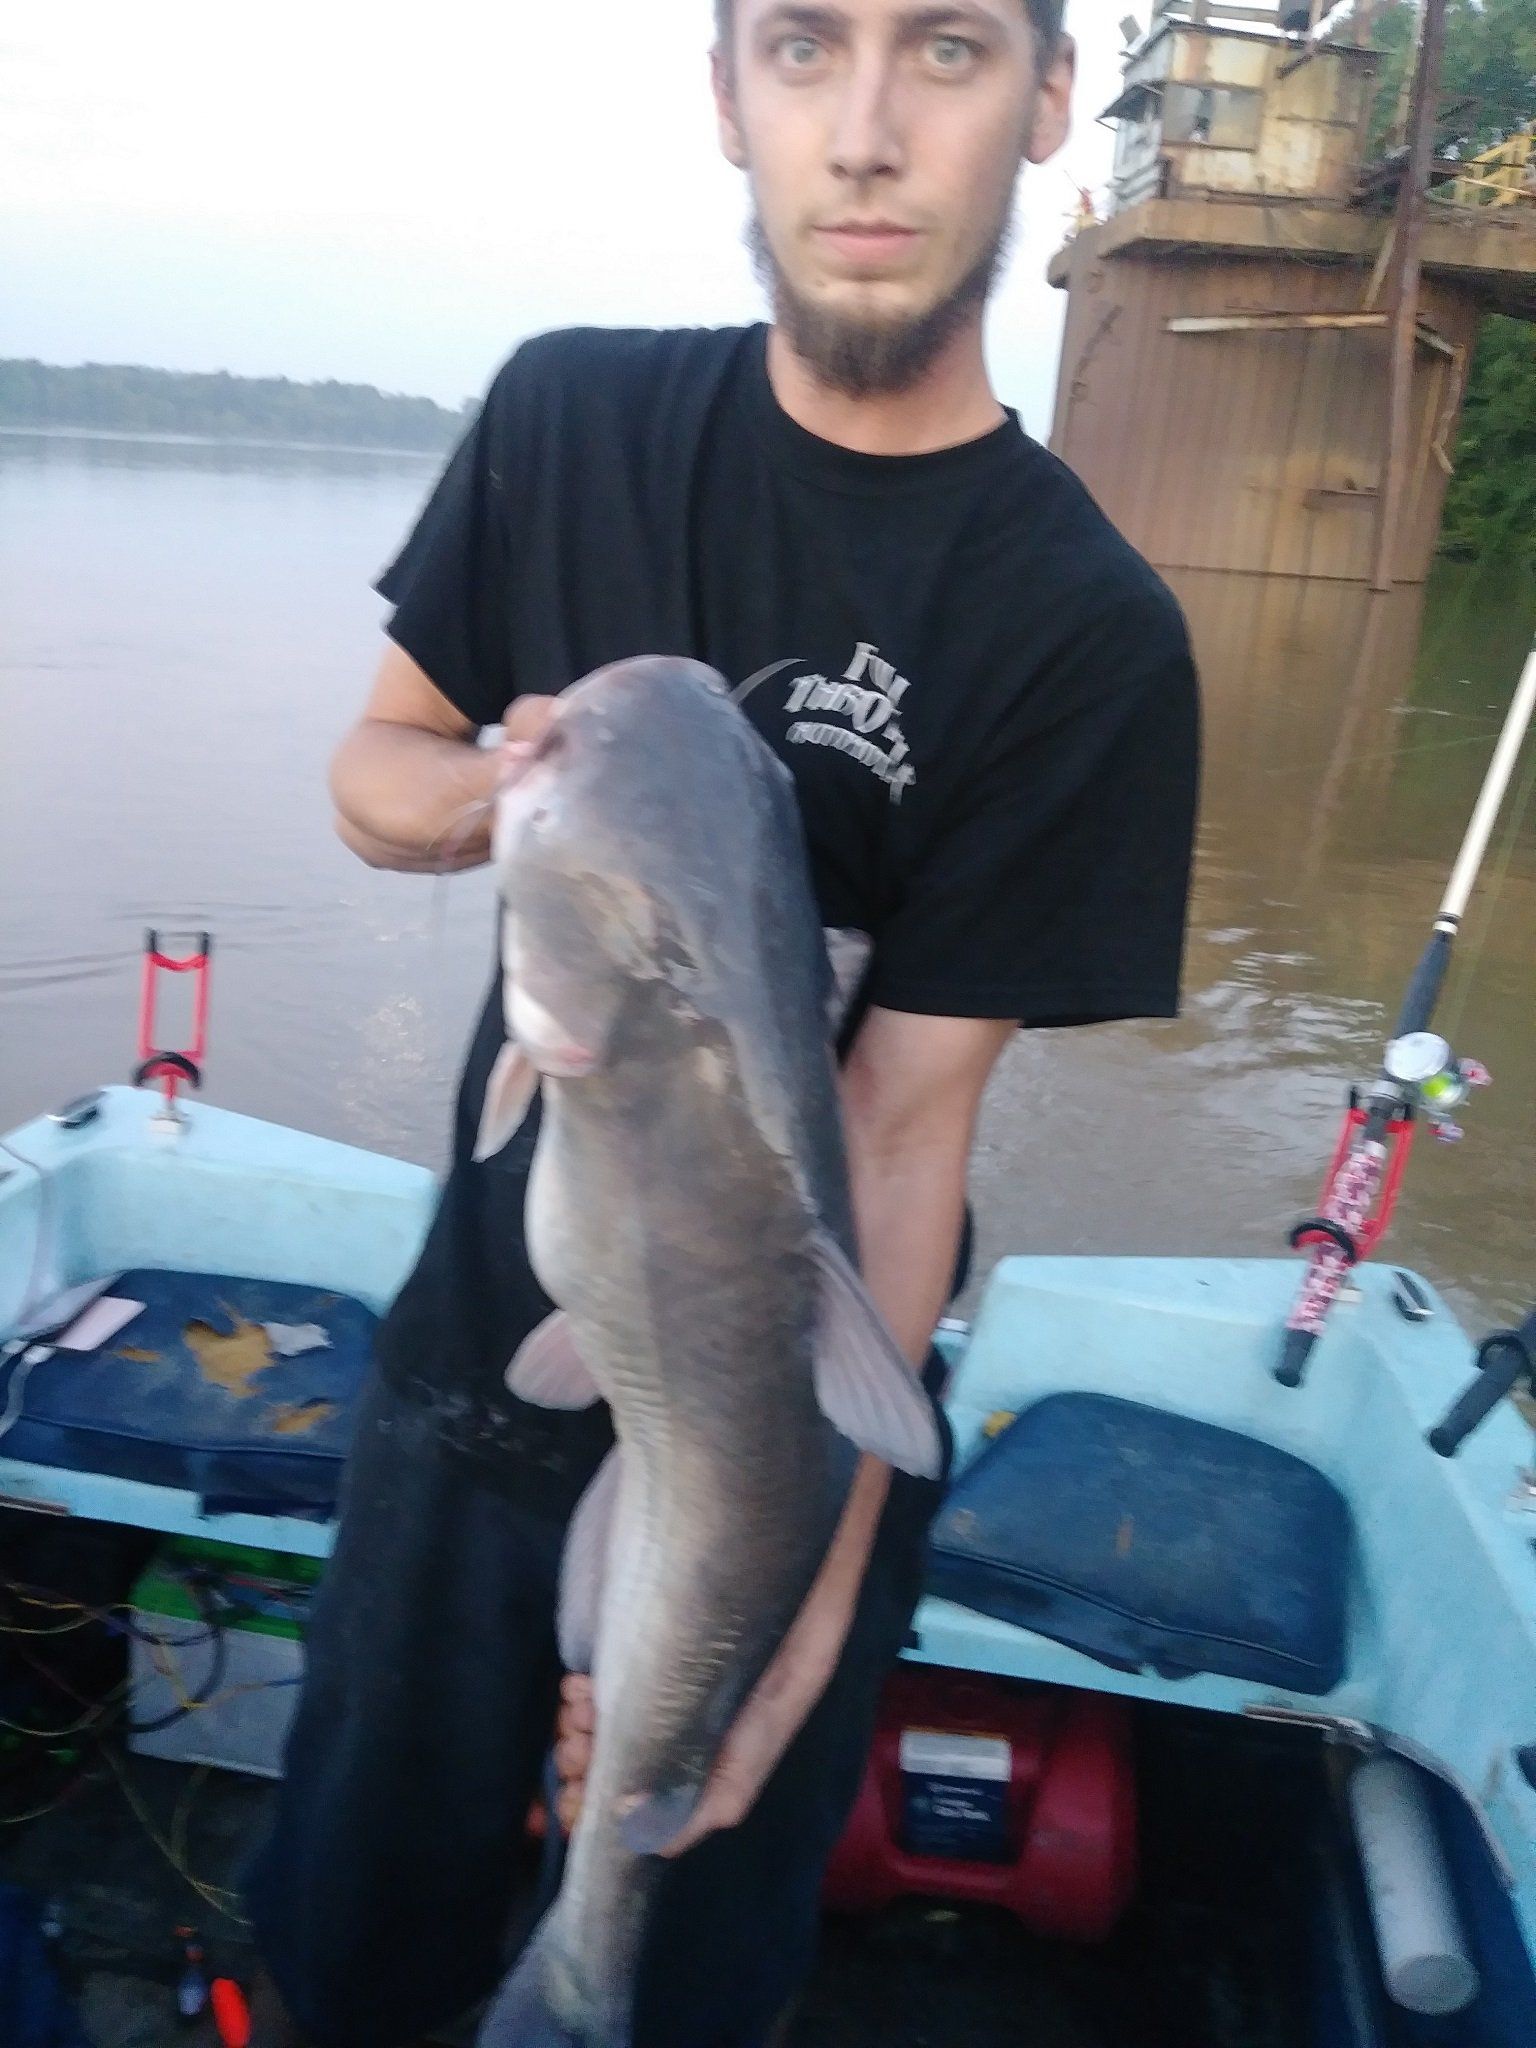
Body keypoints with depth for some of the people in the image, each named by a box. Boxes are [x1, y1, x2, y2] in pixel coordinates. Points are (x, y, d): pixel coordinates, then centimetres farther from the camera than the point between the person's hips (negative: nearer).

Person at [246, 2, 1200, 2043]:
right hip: (480, 1343, 3)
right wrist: (493, 785, -20)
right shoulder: (568, 414, -4)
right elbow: (371, 769, 4)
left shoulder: (1088, 634, -17)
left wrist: (806, 1580, -26)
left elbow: (904, 1124, -19)